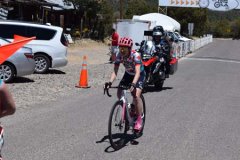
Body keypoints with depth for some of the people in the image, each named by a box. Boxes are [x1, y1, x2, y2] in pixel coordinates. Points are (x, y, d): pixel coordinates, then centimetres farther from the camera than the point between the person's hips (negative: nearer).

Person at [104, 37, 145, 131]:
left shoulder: (135, 55, -33)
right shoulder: (119, 56, -21)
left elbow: (137, 72, -42)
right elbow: (115, 71, -24)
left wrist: (133, 84, -59)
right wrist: (110, 82, -41)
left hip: (139, 75, -5)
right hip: (128, 74, 5)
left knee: (136, 95, -24)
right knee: (119, 93, -10)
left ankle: (139, 119, -9)